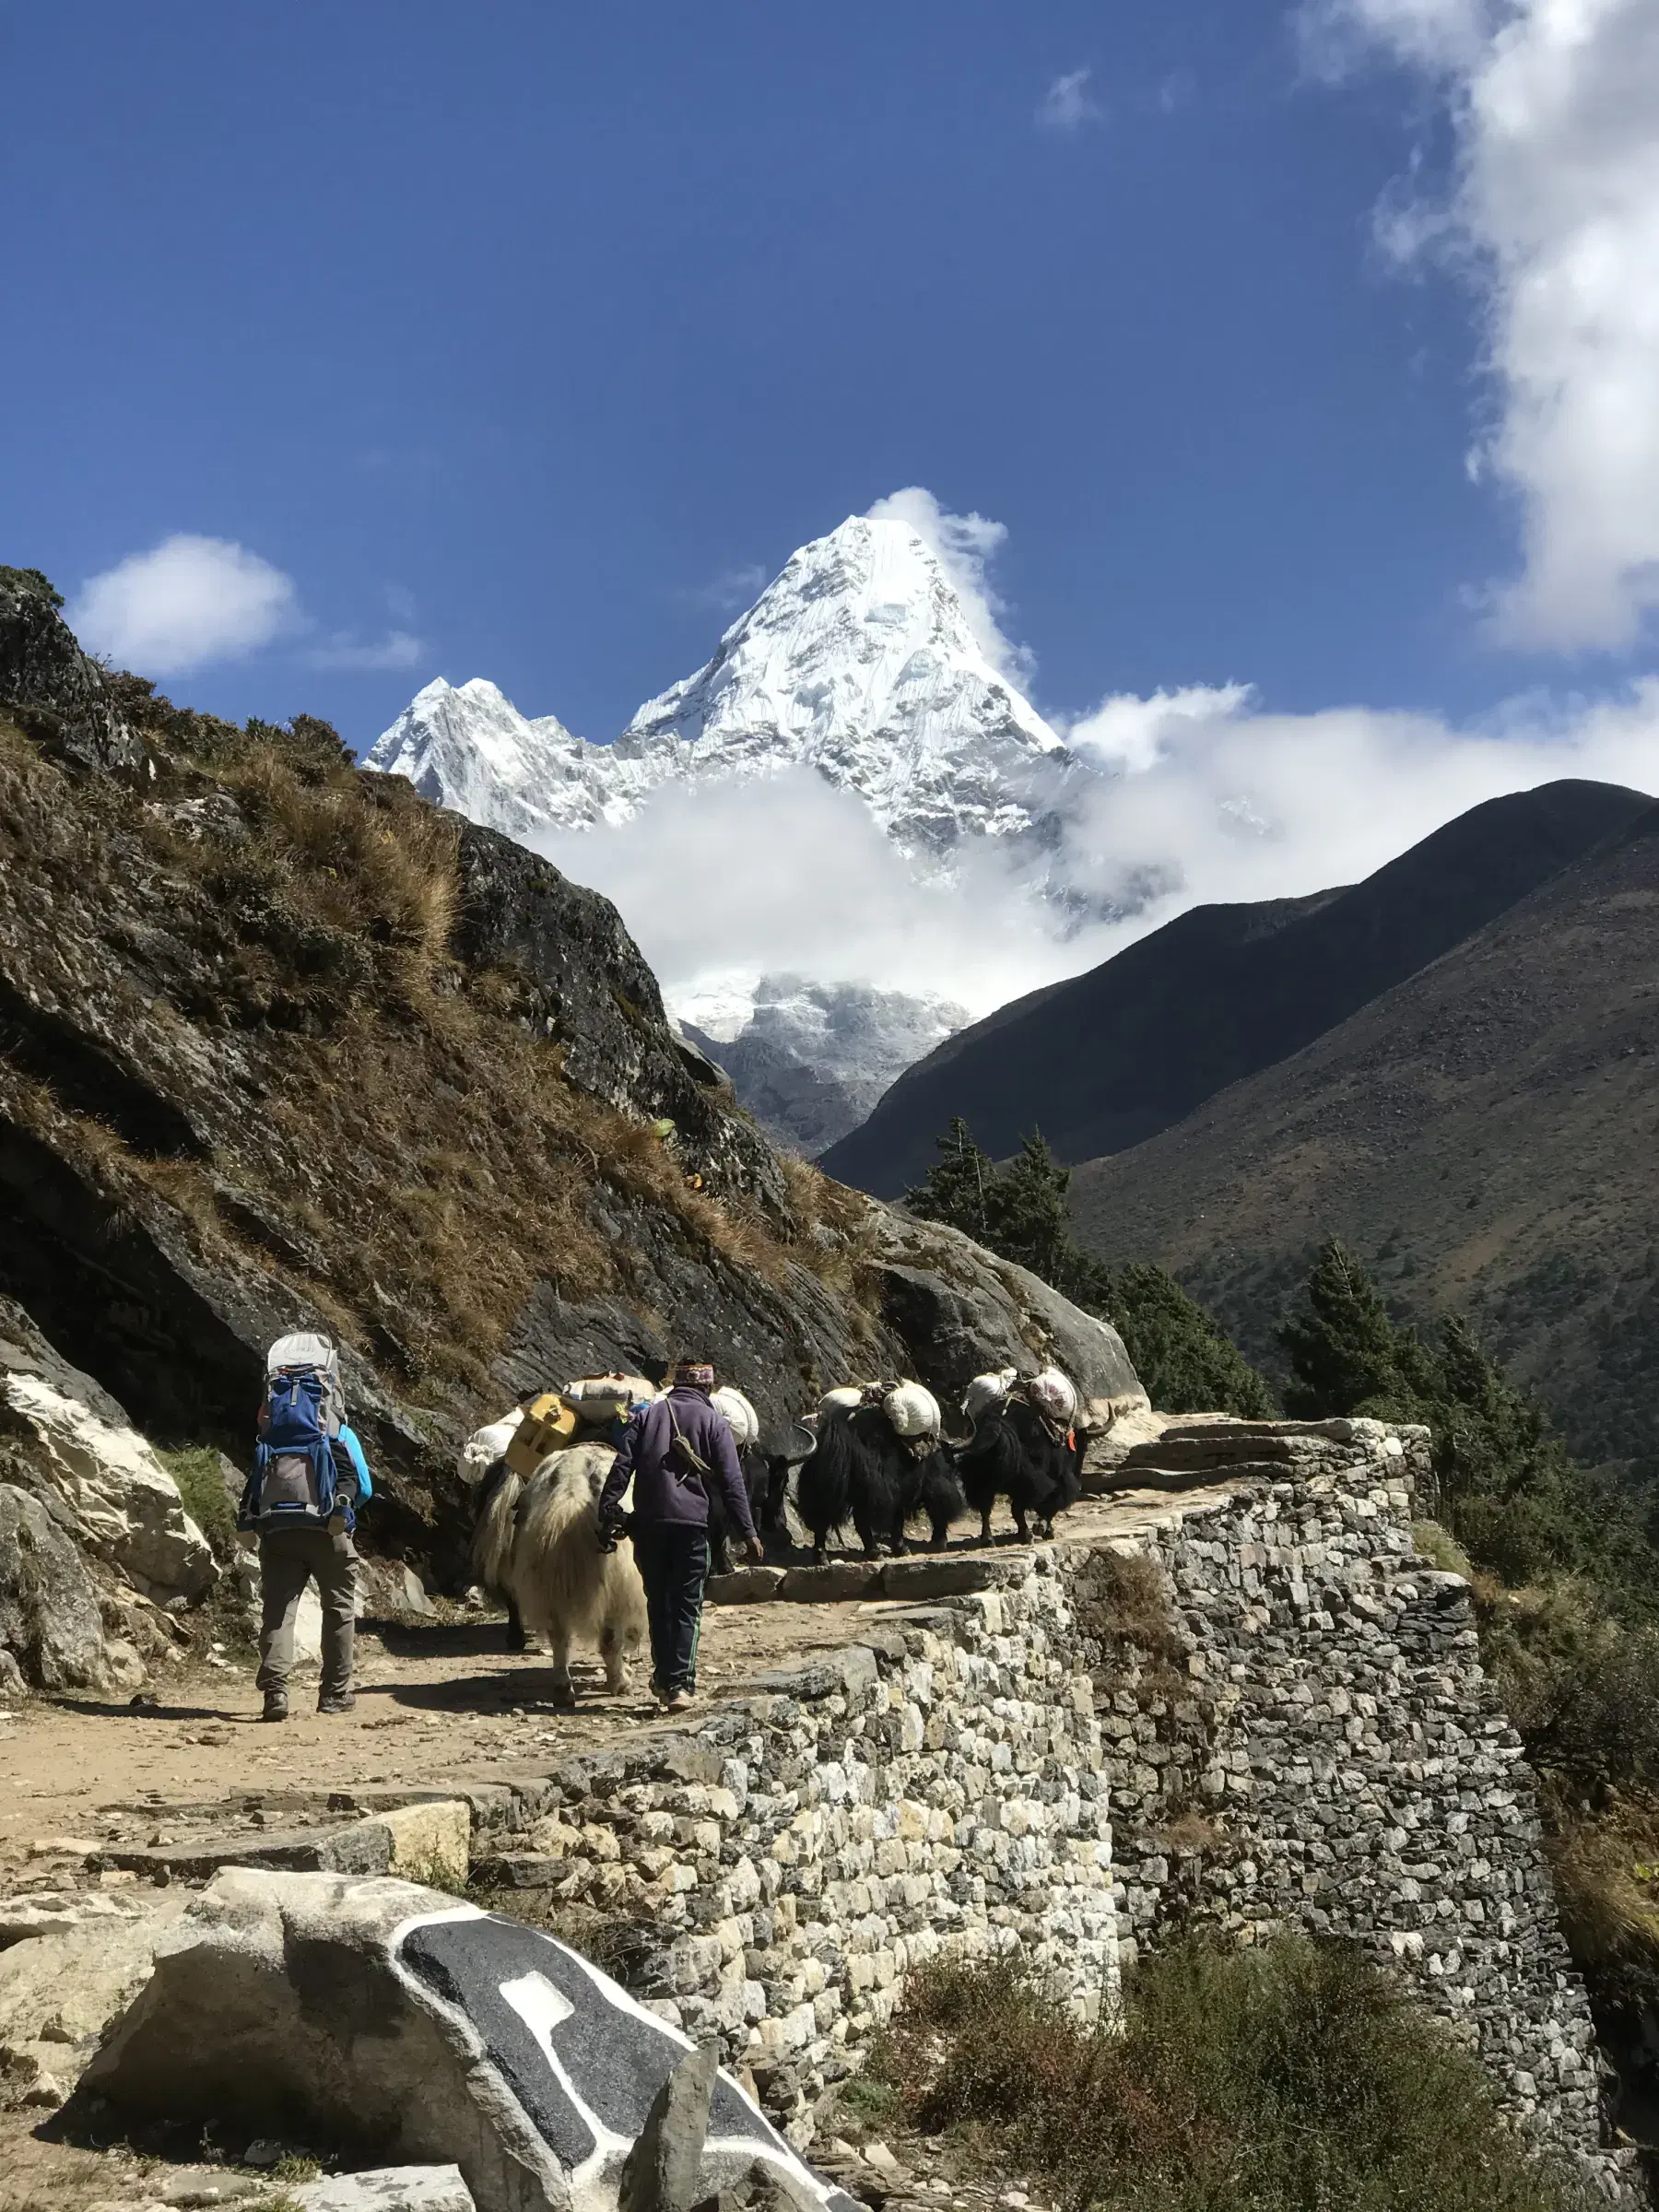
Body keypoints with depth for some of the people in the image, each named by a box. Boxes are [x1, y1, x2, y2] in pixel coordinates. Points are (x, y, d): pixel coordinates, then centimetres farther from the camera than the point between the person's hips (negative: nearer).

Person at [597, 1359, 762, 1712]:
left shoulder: (647, 1415, 12)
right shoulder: (714, 1422, 5)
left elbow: (621, 1468, 2)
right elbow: (732, 1483, 0)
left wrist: (607, 1515, 1)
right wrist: (748, 1532, 0)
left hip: (648, 1524, 2)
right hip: (692, 1523, -2)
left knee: (658, 1603, 15)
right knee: (687, 1605, 1)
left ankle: (663, 1678, 22)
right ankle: (680, 1683, -10)